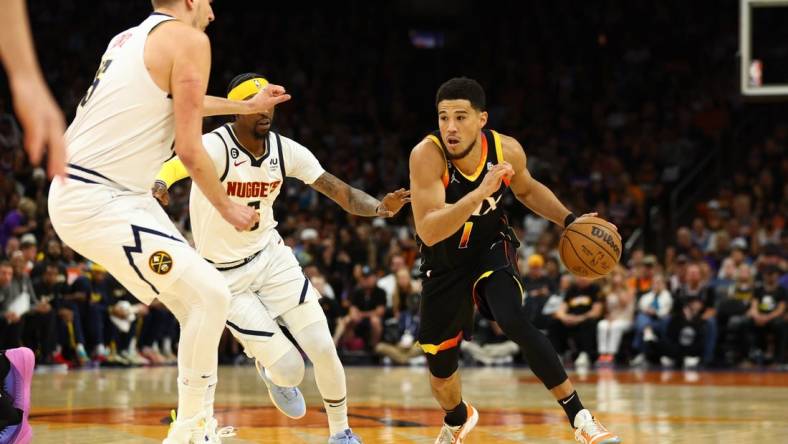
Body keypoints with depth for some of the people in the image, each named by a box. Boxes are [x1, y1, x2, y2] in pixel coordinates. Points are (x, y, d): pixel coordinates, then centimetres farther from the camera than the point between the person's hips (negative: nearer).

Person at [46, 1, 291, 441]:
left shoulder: (130, 39, 18)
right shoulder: (189, 39, -9)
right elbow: (190, 149, -10)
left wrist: (247, 106, 51)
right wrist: (228, 207, 5)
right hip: (100, 203, -10)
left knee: (202, 297, 13)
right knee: (210, 295, -10)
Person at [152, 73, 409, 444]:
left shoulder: (285, 149, -8)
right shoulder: (215, 147, -23)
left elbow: (340, 192, -6)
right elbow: (176, 165, -43)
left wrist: (380, 207, -25)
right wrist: (158, 184, -67)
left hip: (271, 257, 4)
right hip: (227, 274, -4)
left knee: (324, 349, -7)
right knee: (289, 370, -7)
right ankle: (270, 371, 32)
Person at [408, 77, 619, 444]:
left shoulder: (507, 150, -18)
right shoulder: (427, 155, -30)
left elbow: (527, 189, 7)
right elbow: (428, 232, -39)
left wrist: (569, 220, -7)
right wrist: (479, 193, -50)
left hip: (491, 248, 0)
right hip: (444, 262, 0)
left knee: (514, 323, -29)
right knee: (440, 372, 10)